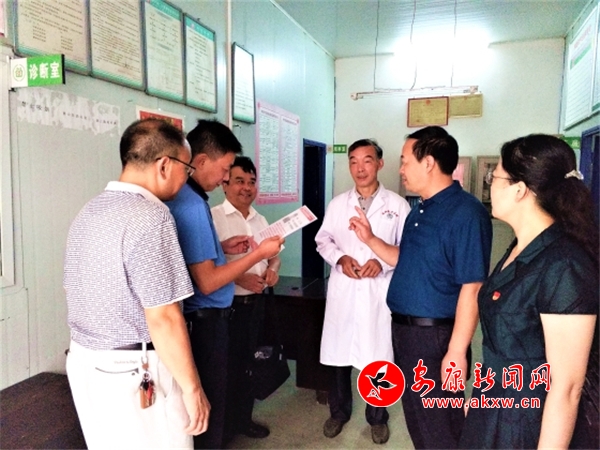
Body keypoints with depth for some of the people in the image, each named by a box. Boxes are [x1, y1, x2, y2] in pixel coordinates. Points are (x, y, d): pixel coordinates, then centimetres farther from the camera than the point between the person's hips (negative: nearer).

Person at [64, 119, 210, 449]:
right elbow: (163, 319, -24)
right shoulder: (150, 215, -22)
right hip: (135, 371, -8)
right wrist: (192, 387, -15)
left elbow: (75, 292, 14)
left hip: (83, 360, 9)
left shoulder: (88, 212, 5)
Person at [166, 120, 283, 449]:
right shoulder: (191, 204, -24)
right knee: (209, 404, 7)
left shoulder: (180, 197, 6)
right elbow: (207, 282, -24)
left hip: (199, 316, 10)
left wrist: (221, 247, 9)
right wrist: (259, 253, -18)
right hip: (204, 318, -10)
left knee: (204, 400, 23)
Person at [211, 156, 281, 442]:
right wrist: (239, 278, -25)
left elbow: (273, 254, 17)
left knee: (245, 363, 20)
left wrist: (273, 268, -4)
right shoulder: (213, 217, -13)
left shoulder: (260, 220, 10)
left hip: (255, 302, 7)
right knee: (225, 366, 7)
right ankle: (222, 426, 27)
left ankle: (243, 418, 37)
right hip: (226, 305, -6)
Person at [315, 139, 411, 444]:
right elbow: (323, 240, 10)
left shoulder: (397, 205, 0)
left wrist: (383, 262, -15)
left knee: (378, 356, 8)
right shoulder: (337, 204, 8)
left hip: (380, 291, -2)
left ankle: (377, 417, 31)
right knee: (339, 353, 12)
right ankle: (339, 411, 34)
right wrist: (340, 258, -8)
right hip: (342, 290, 2)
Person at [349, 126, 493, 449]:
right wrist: (370, 239, 7)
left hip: (435, 335, -9)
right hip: (404, 329, 9)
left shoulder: (466, 213, -19)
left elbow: (471, 288, -22)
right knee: (416, 419, 24)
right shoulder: (420, 210, 9)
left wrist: (456, 352, -23)